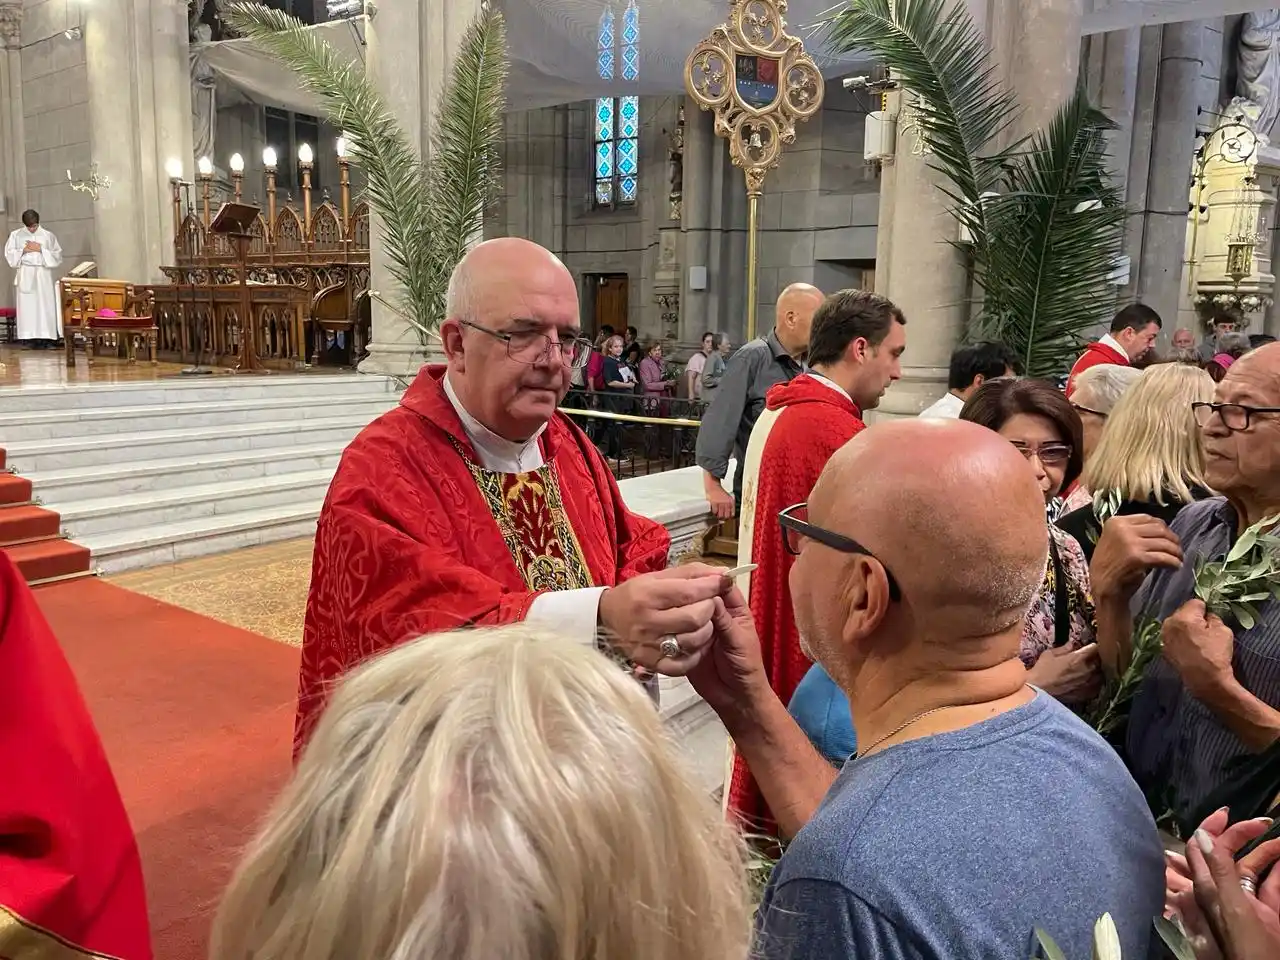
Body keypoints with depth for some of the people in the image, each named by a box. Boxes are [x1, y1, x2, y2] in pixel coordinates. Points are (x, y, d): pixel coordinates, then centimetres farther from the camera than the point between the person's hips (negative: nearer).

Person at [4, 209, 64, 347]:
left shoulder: (48, 236, 6)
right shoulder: (15, 235, 8)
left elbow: (57, 255, 2)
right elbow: (8, 253, 5)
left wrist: (41, 249, -9)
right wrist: (23, 250, -9)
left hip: (43, 275, 0)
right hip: (25, 275, 1)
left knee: (46, 304, -6)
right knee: (27, 305, -4)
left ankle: (47, 336, -7)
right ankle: (31, 337, -5)